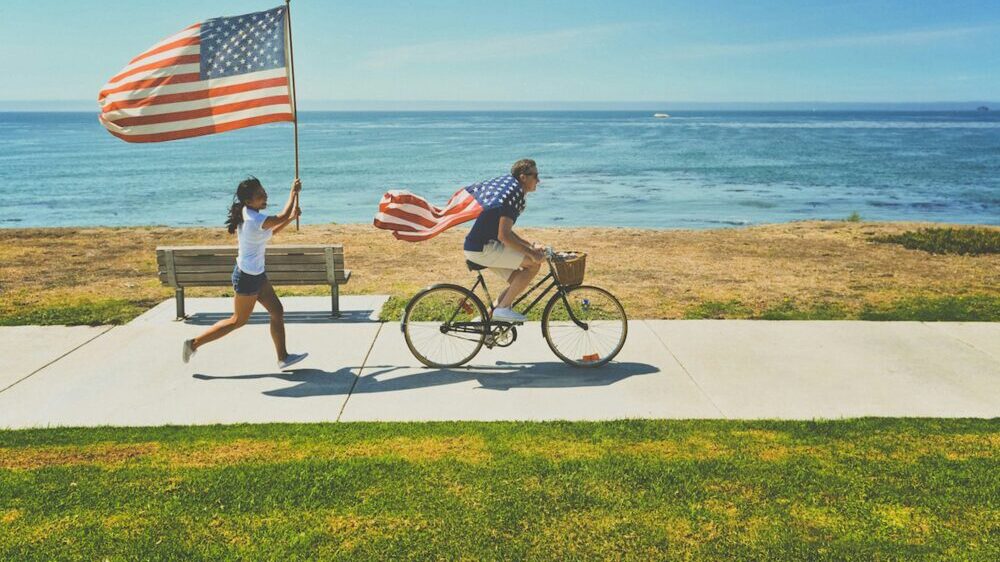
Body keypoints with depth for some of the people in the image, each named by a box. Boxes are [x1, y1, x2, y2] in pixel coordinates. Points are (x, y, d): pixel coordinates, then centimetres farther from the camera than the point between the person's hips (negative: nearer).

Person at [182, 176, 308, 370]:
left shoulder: (247, 214, 2)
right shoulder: (256, 220, -27)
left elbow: (271, 232, 17)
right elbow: (282, 216, -14)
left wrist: (292, 218, 8)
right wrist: (293, 192, -3)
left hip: (256, 274, 9)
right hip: (248, 277, -9)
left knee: (277, 311, 12)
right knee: (238, 320, 7)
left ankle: (283, 357, 19)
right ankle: (194, 343, 18)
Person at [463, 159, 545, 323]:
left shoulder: (505, 188, 17)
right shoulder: (515, 194, -15)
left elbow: (505, 231, 23)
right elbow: (503, 236, -22)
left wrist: (530, 246, 18)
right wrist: (531, 252, -15)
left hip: (477, 246, 10)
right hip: (483, 249, -10)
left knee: (519, 281, 13)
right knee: (534, 263, -12)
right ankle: (503, 308, -7)